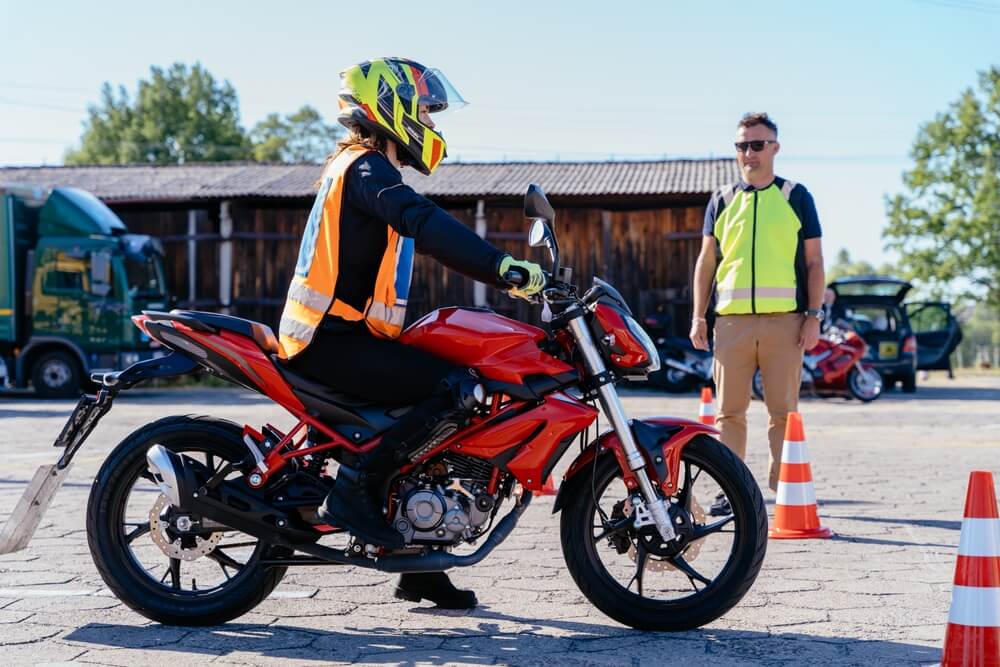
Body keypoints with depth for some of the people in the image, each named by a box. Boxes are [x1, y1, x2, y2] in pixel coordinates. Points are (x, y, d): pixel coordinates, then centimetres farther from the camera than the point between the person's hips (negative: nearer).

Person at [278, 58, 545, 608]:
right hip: (336, 340, -11)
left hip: (339, 335, 11)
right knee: (457, 391, -22)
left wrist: (505, 273, 25)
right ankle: (355, 489, -18)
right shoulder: (367, 166, -11)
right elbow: (424, 223, -30)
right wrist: (503, 267, -40)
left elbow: (425, 233, 27)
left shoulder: (361, 166, 23)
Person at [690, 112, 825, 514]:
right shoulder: (722, 200, 15)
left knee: (784, 410, -1)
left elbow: (814, 261, 8)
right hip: (731, 319, 2)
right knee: (730, 410, 2)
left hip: (785, 321, -2)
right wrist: (698, 315, 8)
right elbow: (706, 260, 16)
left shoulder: (796, 197, 9)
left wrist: (813, 315, -2)